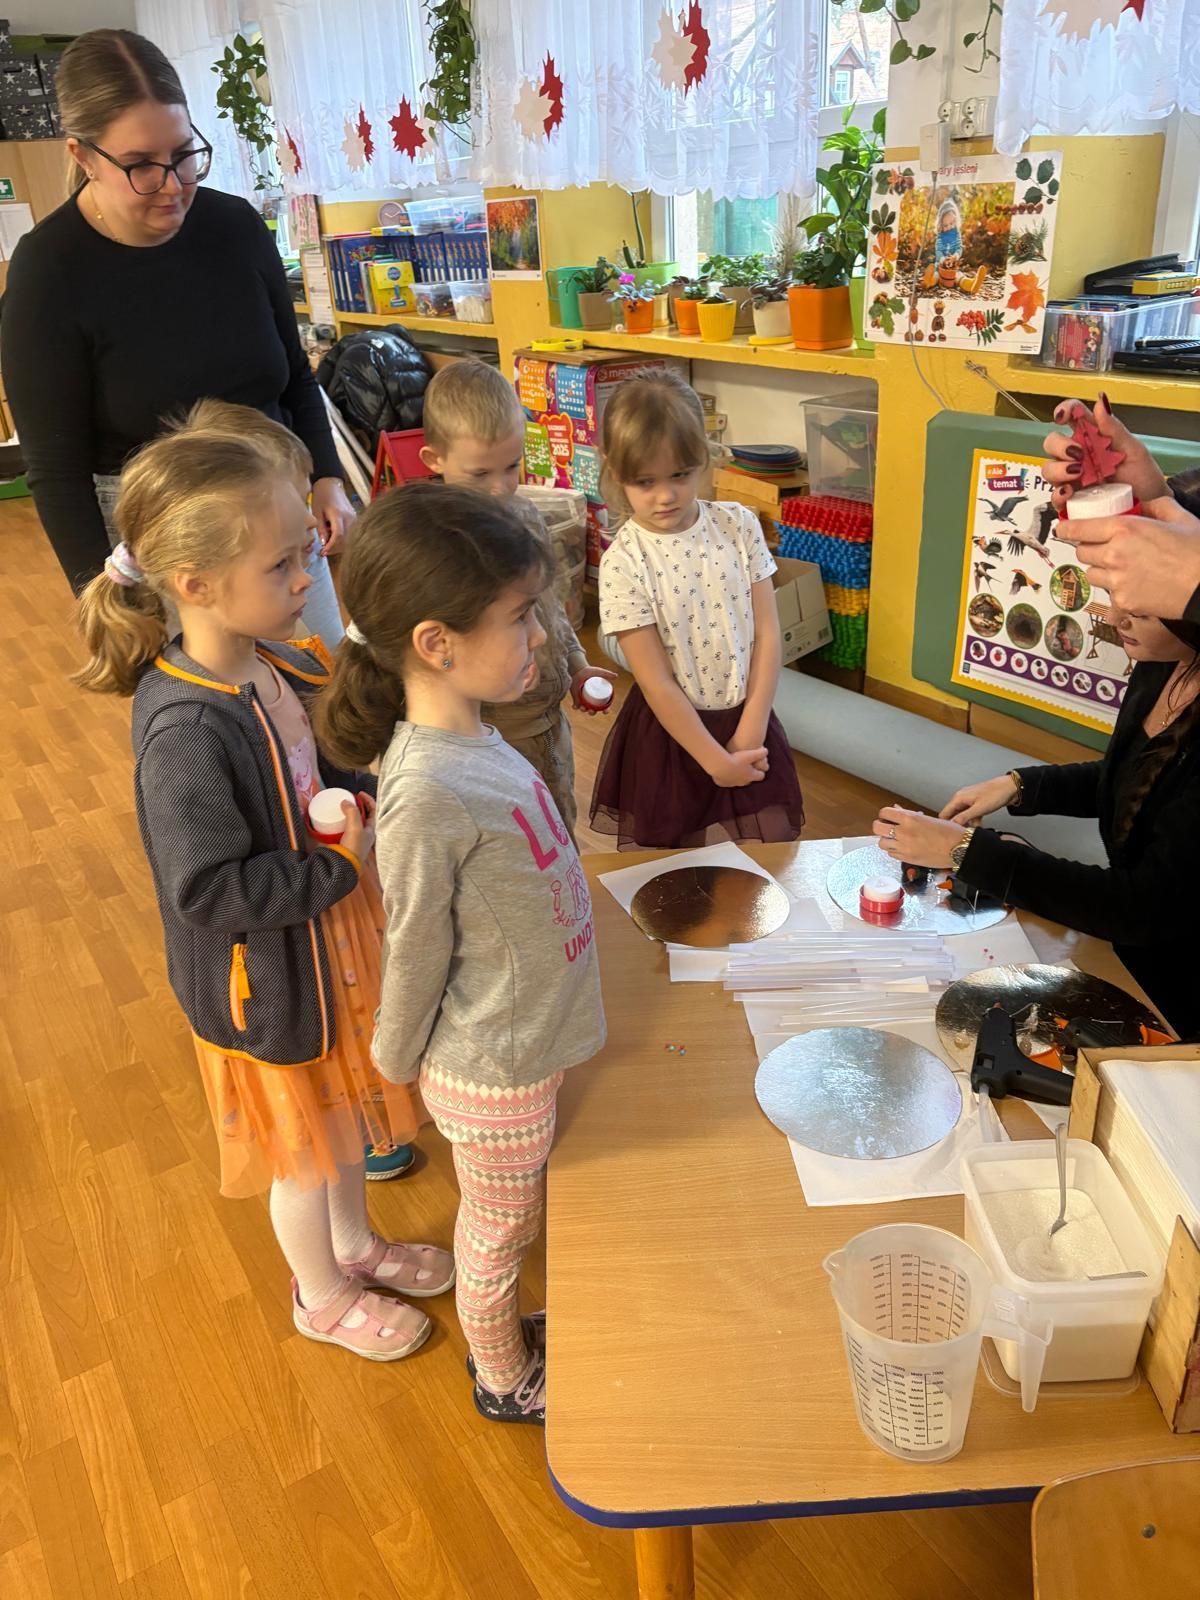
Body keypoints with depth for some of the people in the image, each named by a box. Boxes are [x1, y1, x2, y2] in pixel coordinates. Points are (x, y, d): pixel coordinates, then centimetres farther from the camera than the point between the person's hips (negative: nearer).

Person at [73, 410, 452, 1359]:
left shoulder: (282, 666, -7)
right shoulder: (186, 730, -32)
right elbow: (207, 889, -30)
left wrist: (371, 802, -9)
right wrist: (342, 868, -25)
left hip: (336, 936, 7)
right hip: (268, 979, -7)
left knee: (345, 1112, 28)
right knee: (301, 1149, 18)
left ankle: (354, 1245, 55)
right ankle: (323, 1297, 45)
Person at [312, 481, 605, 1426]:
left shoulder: (472, 731, -8)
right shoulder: (428, 794, -34)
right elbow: (415, 953, -18)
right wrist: (395, 1063, -6)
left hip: (530, 1036, 7)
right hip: (493, 1071, -7)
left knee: (508, 1220, 30)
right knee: (499, 1231, 21)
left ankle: (501, 1329, 58)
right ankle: (505, 1377, 50)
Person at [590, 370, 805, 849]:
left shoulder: (739, 526, -6)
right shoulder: (624, 562, -17)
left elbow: (767, 635, -4)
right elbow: (656, 682, -16)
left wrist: (749, 735, -9)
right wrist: (715, 761, -14)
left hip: (745, 720, 3)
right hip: (670, 733, -3)